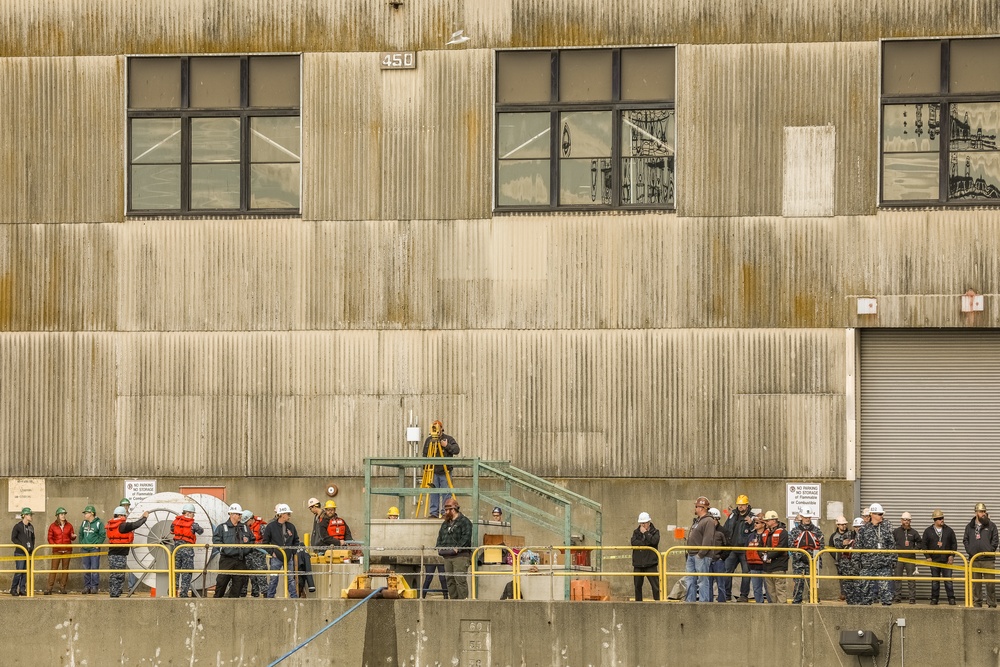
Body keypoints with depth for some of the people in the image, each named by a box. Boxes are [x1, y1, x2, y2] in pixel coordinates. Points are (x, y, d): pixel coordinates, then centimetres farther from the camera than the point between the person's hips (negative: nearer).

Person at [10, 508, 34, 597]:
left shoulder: (31, 527, 13)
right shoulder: (18, 526, -5)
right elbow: (13, 538, -8)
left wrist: (32, 546, 6)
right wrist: (23, 546, -13)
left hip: (28, 552, 6)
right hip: (20, 553, -6)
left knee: (26, 571, 5)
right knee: (19, 571, -9)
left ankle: (22, 589, 11)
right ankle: (13, 589, 1)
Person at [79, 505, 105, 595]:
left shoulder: (99, 523, -6)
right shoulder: (84, 523, 12)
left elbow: (103, 536, -6)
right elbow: (81, 534, 23)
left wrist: (97, 544, -10)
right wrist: (82, 543, 11)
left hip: (94, 549, -6)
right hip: (85, 549, 6)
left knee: (95, 569, -5)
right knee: (86, 569, 7)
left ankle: (94, 587, -2)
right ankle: (87, 586, 12)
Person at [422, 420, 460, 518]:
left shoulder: (448, 439, 2)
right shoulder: (429, 440, 8)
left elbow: (456, 450, -7)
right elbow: (425, 455, 13)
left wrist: (447, 446, -19)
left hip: (445, 472, -2)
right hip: (433, 472, 2)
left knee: (446, 493, -3)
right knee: (433, 493, 0)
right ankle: (434, 512, 4)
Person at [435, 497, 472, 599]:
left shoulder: (464, 521, -4)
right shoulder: (445, 523, 22)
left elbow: (466, 537, -14)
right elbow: (440, 536, 26)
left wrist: (457, 548, -20)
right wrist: (439, 546, 7)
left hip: (460, 556, -8)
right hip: (447, 556, 8)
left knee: (460, 579, -13)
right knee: (449, 579, 7)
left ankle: (462, 599, -14)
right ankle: (453, 599, 12)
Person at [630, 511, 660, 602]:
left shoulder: (655, 532, 6)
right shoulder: (636, 532, 12)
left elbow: (654, 541, -16)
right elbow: (633, 542, -7)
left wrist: (645, 533, -8)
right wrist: (646, 543, -12)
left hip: (650, 563, -3)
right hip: (638, 563, 3)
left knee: (655, 585, -9)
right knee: (637, 585, 8)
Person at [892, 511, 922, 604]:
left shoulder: (913, 533, 7)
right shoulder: (896, 532, 7)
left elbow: (919, 543, 14)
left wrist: (915, 549, -1)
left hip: (910, 558, -1)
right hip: (898, 558, 1)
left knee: (911, 579, -1)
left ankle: (912, 598, 1)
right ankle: (897, 597, 6)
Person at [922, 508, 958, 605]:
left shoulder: (948, 530, 6)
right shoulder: (928, 531, 4)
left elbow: (954, 543, 8)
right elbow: (924, 545, 7)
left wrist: (952, 555, -2)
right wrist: (927, 557, -2)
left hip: (947, 560, 0)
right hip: (934, 560, 0)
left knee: (948, 580, -2)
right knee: (935, 581, 5)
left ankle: (951, 598, 2)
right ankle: (934, 599, 10)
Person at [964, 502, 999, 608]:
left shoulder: (991, 526, 4)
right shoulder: (970, 527, 11)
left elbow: (995, 540, 4)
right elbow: (965, 540, 15)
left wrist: (990, 550, -8)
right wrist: (969, 550, 0)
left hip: (987, 559, -2)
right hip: (974, 559, 2)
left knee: (990, 582, -5)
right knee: (975, 582, 5)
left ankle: (991, 602, -1)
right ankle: (976, 602, 10)